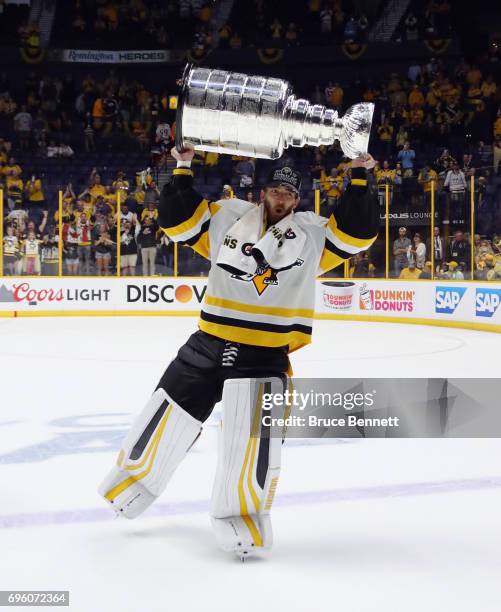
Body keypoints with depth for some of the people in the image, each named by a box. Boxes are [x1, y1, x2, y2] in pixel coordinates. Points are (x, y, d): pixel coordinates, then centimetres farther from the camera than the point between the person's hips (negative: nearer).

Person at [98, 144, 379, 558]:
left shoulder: (313, 232, 5)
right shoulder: (226, 217, 7)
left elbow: (359, 232, -2)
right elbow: (177, 221, 6)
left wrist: (359, 179, -8)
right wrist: (183, 170, -1)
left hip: (267, 354, -2)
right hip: (208, 343, 2)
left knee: (255, 436, -15)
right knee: (169, 416, 10)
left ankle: (243, 514, 2)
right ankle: (135, 475, 34)